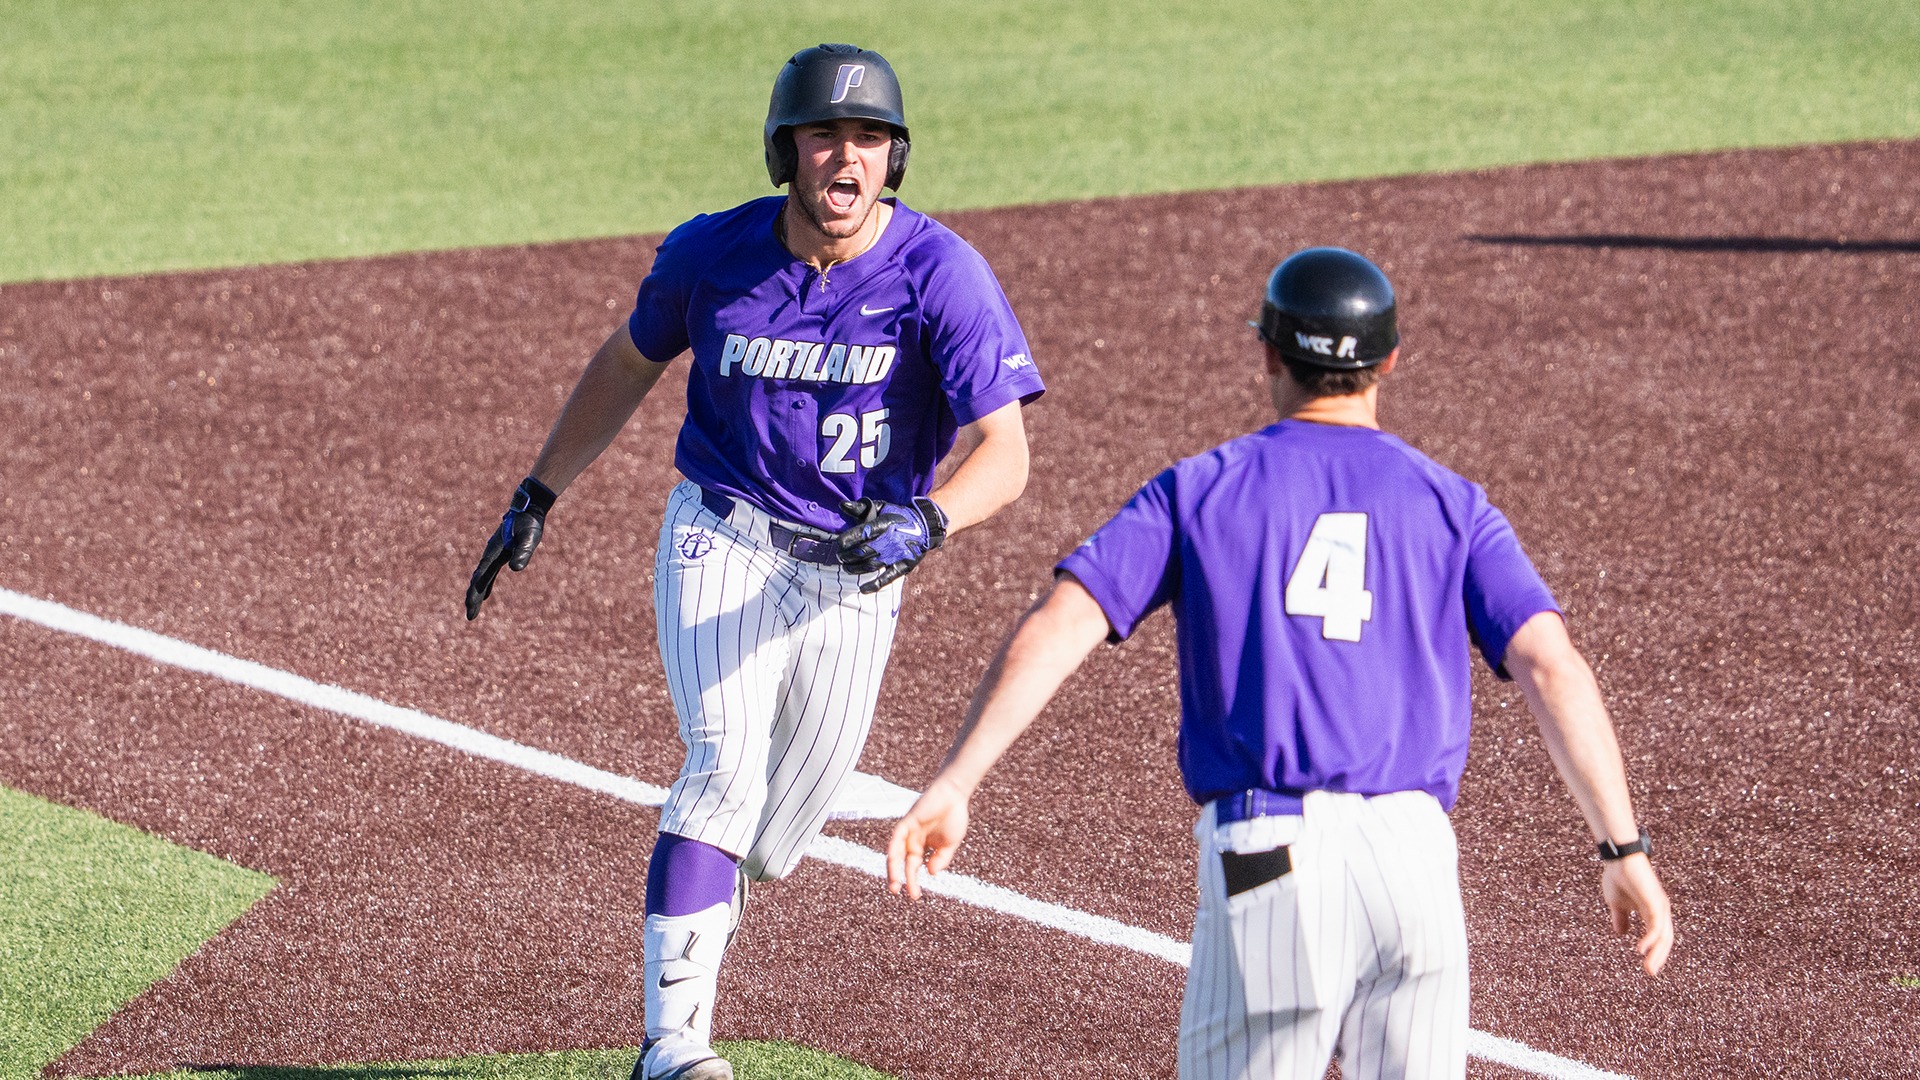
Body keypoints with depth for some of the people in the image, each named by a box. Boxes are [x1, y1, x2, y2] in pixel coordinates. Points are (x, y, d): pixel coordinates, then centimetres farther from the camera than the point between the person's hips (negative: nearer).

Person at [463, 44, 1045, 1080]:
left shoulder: (941, 275, -16)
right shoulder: (711, 254, -8)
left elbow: (1004, 453, -23)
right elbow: (628, 363, 12)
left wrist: (925, 522, -43)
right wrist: (534, 498, 12)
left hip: (855, 576, 1)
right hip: (723, 540, -1)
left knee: (770, 844, 9)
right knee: (725, 764, -24)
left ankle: (687, 898, 47)